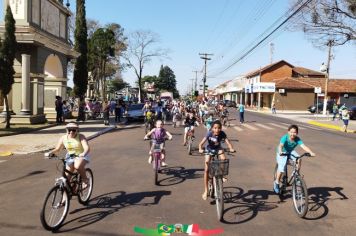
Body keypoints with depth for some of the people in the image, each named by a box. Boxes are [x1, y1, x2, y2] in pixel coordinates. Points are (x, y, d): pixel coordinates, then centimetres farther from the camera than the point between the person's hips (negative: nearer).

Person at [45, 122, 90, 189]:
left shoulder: (80, 137, -17)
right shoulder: (63, 138, -6)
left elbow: (87, 148, -29)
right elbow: (57, 149, -2)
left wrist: (83, 153, -50)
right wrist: (50, 153, -22)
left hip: (81, 156, -4)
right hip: (70, 157, 4)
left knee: (77, 166, -35)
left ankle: (85, 180, -8)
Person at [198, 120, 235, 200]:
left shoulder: (222, 134, -24)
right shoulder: (209, 134, -29)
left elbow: (228, 142, -31)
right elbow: (201, 143, -35)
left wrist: (231, 148, -52)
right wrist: (200, 149, -55)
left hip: (218, 149, 2)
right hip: (209, 149, -1)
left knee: (223, 159, -33)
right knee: (206, 169, -9)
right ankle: (206, 191, 0)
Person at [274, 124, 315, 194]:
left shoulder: (297, 139, -20)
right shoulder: (285, 138, -29)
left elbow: (303, 146, -32)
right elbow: (280, 145, -44)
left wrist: (311, 152, -49)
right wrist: (280, 152, -65)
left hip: (291, 152, 3)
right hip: (282, 153, -3)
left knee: (299, 159, -25)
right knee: (281, 168, -17)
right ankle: (276, 182, 5)